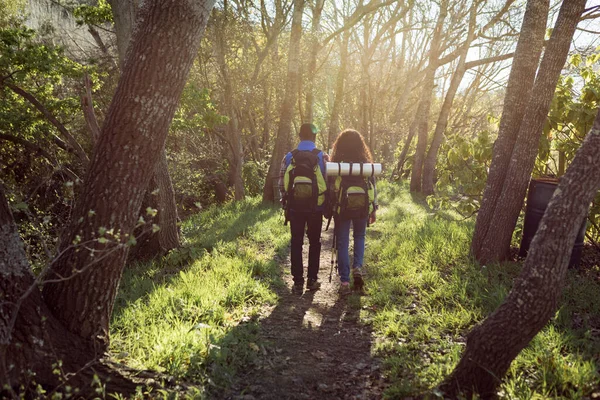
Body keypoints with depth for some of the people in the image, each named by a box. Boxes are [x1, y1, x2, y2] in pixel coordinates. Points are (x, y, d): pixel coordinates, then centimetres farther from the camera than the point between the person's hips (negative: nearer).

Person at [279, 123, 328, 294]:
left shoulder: (289, 157, 1)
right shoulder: (322, 157, -4)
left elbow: (281, 183, 1)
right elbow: (329, 182, -4)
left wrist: (285, 202, 14)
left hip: (295, 208, 1)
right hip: (316, 208, -1)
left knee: (296, 244, 7)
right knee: (314, 243, 13)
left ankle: (298, 282, 7)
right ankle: (312, 280, 16)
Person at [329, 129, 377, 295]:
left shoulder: (336, 163, -5)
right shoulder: (366, 162, 1)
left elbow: (330, 186, -3)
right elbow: (373, 186, 3)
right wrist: (373, 209, 11)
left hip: (342, 206, -2)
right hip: (362, 207, 2)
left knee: (342, 243, 6)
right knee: (360, 237, 23)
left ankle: (344, 282, 5)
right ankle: (358, 267, 3)